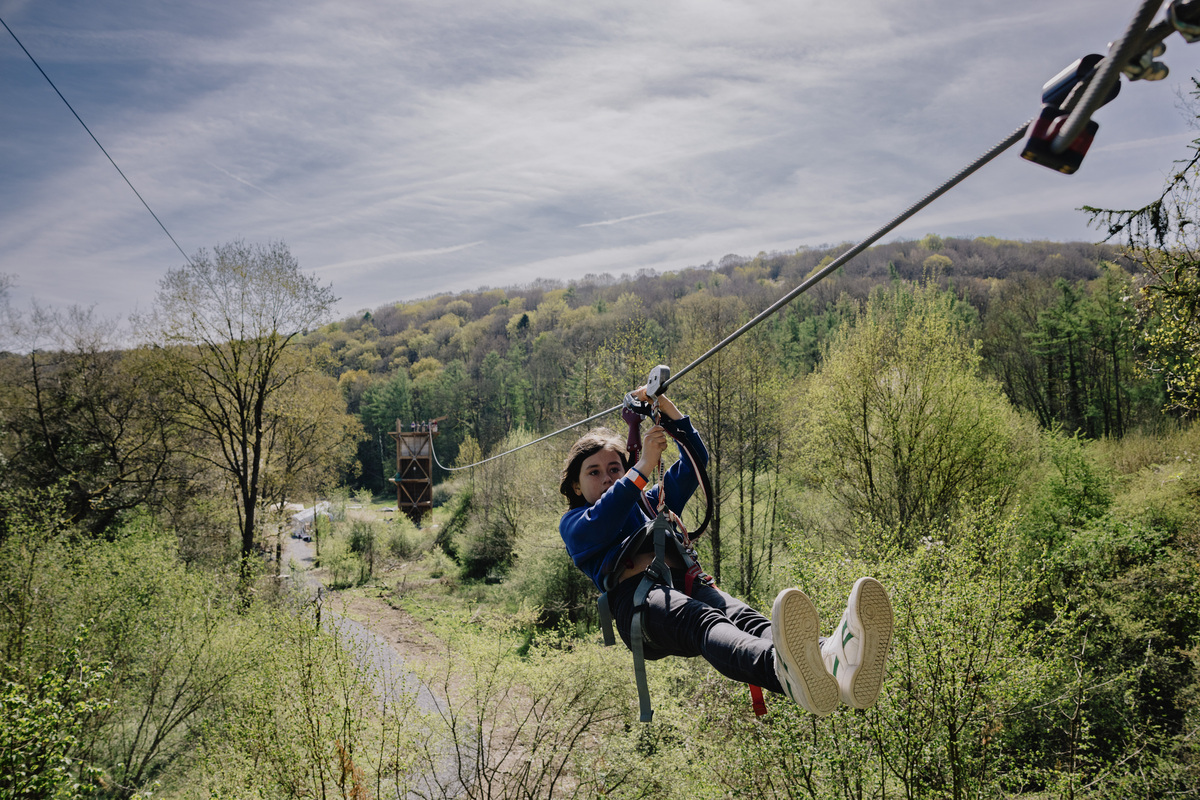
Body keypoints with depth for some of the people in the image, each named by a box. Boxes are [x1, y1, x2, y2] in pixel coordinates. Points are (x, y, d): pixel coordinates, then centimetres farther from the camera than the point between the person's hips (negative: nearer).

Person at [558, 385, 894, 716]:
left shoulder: (651, 503, 38)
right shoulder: (573, 523, 24)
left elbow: (695, 460, 30)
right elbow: (598, 527, -2)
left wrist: (666, 408, 18)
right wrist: (644, 467, -5)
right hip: (636, 594, -4)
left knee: (740, 615, -33)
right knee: (702, 621, -40)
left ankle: (833, 661, -68)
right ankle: (784, 671, -76)